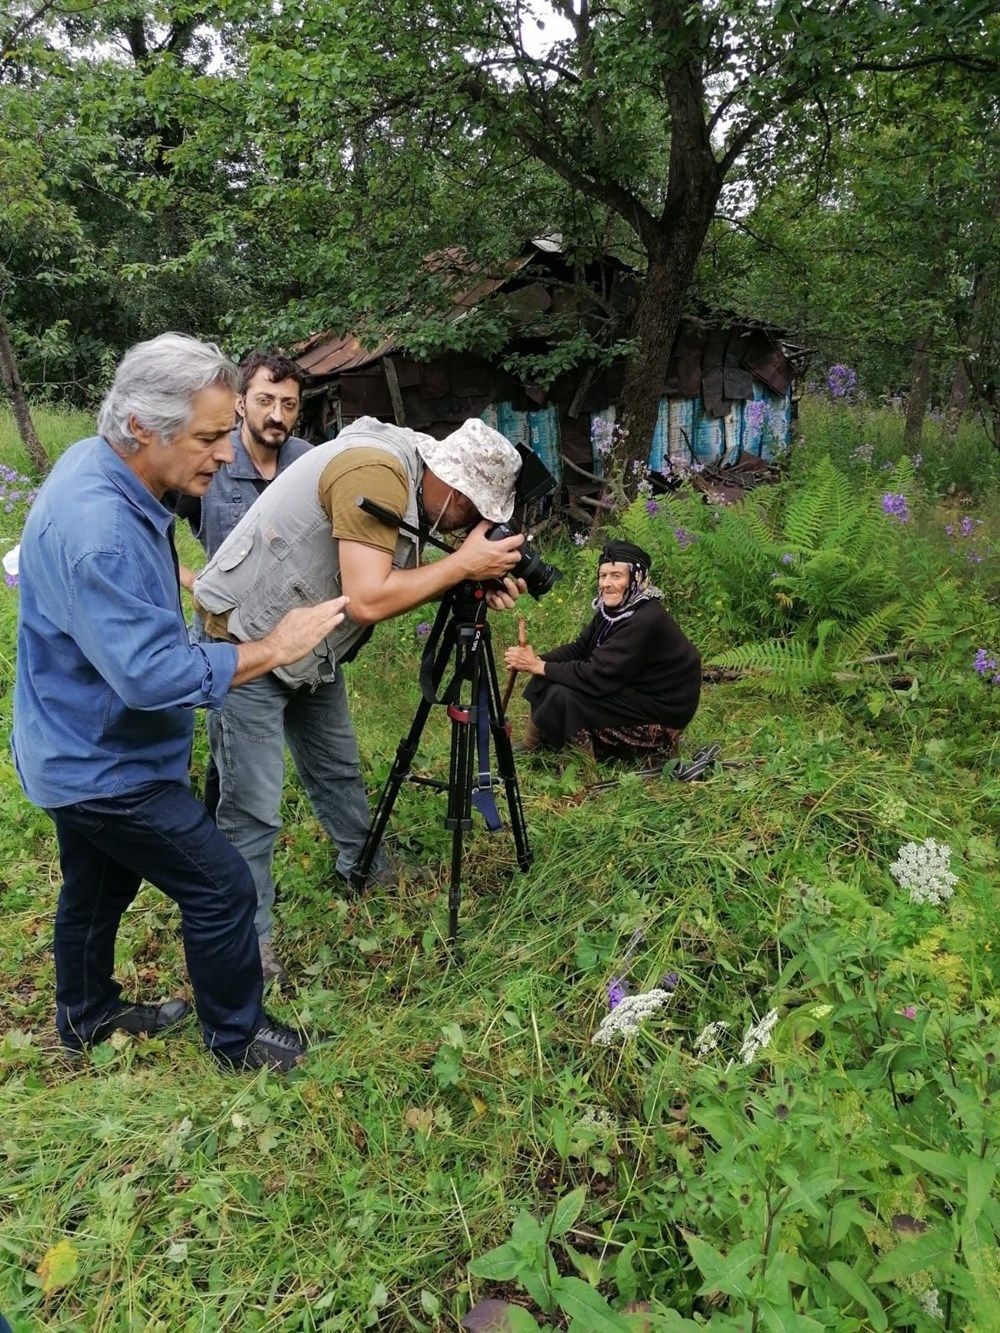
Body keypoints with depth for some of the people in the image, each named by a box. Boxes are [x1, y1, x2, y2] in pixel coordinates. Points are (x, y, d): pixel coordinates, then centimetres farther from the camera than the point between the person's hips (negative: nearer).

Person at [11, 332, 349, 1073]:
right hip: (102, 762, -10)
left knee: (98, 886, 25)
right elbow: (151, 674, -34)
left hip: (81, 749, 10)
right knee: (223, 889, 0)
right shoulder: (98, 531, -34)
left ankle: (88, 1019, 46)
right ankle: (236, 1040, 20)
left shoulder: (95, 462, -2)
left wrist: (190, 591, 11)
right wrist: (272, 650, -26)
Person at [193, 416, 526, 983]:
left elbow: (394, 585, 7)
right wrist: (463, 564, -22)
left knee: (338, 766, 23)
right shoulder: (374, 471, -27)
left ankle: (365, 867, 45)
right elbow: (368, 600, -32)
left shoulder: (404, 474, 3)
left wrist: (471, 584, -6)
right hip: (247, 642, -10)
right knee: (254, 809, -4)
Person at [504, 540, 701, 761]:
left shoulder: (645, 621, -27)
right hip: (630, 689, 9)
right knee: (553, 676, 1)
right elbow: (579, 648, 3)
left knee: (563, 696, -22)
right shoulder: (613, 608, 0)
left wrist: (538, 666, -22)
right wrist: (537, 659, -14)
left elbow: (597, 676, -29)